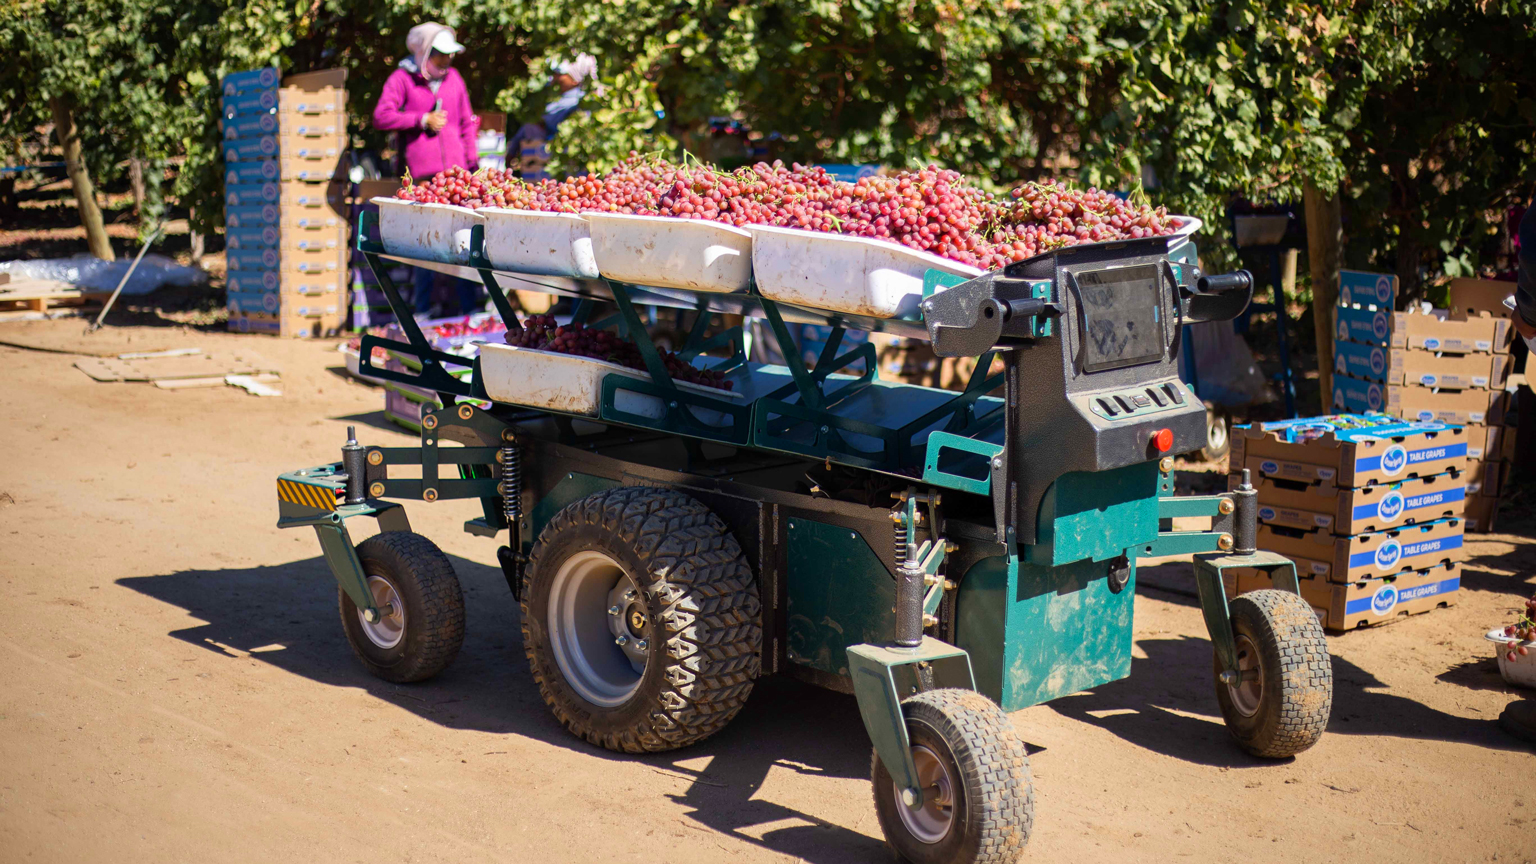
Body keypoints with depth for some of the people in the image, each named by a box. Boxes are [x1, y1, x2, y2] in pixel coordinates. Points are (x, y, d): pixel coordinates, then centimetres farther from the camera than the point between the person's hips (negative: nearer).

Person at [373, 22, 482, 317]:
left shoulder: (453, 77, 17)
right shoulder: (402, 79, 3)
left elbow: (467, 122, 21)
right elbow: (381, 116, -6)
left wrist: (472, 162, 13)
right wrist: (422, 120, -10)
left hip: (456, 172, 4)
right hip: (422, 175, -4)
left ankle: (469, 306, 7)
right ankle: (423, 310, 7)